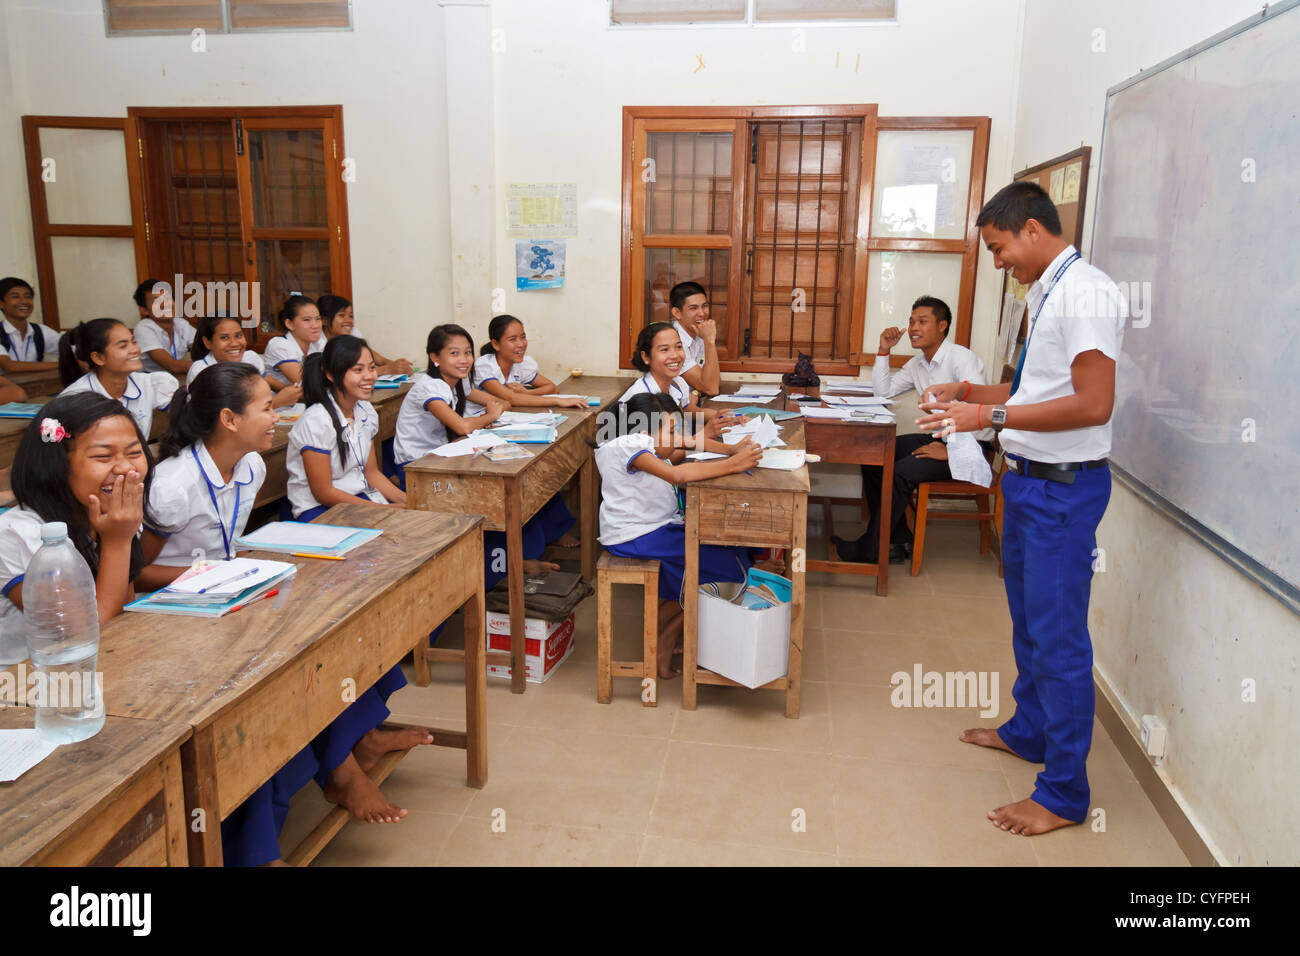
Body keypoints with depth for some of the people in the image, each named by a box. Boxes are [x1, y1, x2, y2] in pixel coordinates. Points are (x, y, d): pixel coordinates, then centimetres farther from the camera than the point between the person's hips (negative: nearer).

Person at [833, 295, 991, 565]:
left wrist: (951, 451, -24)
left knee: (902, 471, -26)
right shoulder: (917, 364, 11)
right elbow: (883, 391, 12)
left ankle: (869, 550, -13)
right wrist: (884, 351, 2)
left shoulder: (962, 358, -16)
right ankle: (898, 541, -2)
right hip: (938, 437, 9)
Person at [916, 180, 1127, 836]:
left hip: (1064, 486, -10)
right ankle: (1028, 730, 42)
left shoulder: (1085, 293, -19)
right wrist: (969, 392, 8)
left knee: (1057, 635, -2)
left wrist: (993, 416, -24)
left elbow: (1093, 403, -25)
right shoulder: (1044, 294, 12)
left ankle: (1064, 793, 12)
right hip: (1027, 478, 10)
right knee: (1027, 620, 22)